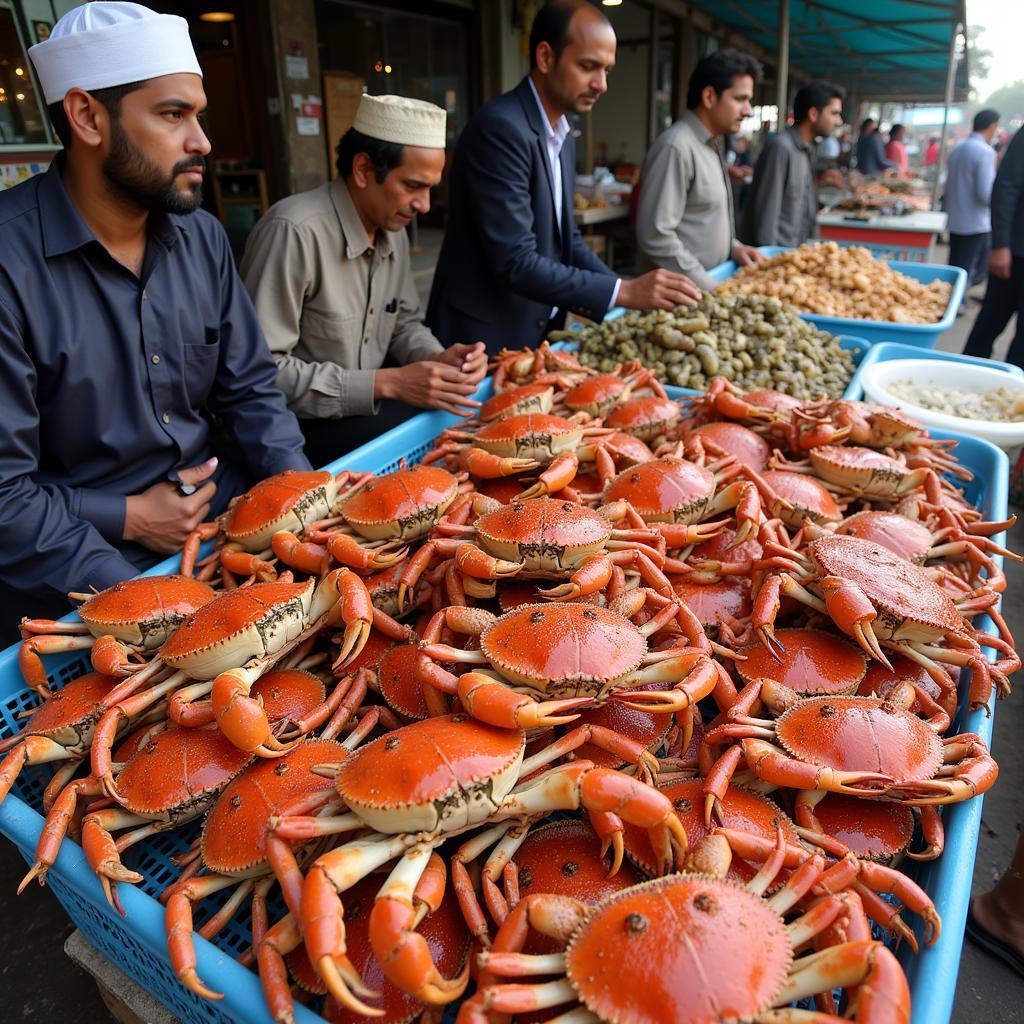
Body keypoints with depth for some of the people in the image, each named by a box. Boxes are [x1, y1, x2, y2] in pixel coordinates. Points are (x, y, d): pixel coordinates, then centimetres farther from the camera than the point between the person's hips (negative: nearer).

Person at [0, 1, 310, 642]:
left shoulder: (203, 237, 4)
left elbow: (249, 390, 8)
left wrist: (298, 483, -7)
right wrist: (129, 518, -16)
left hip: (223, 514, 6)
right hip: (76, 560, -6)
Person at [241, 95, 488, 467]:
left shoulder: (392, 228, 5)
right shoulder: (294, 231, -22)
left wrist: (437, 358, -8)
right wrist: (387, 383, -26)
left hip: (368, 405, 8)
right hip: (300, 423, -8)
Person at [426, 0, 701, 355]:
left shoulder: (564, 138, 9)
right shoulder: (500, 127, -19)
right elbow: (515, 263, -24)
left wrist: (636, 294, 0)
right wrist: (624, 291, -26)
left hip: (538, 332, 9)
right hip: (486, 340, -8)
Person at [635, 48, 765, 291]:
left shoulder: (711, 144, 12)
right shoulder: (676, 147, -16)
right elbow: (655, 236, -23)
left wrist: (732, 246, 5)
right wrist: (710, 289, -20)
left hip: (709, 285, 9)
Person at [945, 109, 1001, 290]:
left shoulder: (957, 150, 9)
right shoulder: (985, 151, -15)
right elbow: (986, 194, -18)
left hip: (955, 222, 7)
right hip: (975, 224, -7)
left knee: (954, 269, 18)